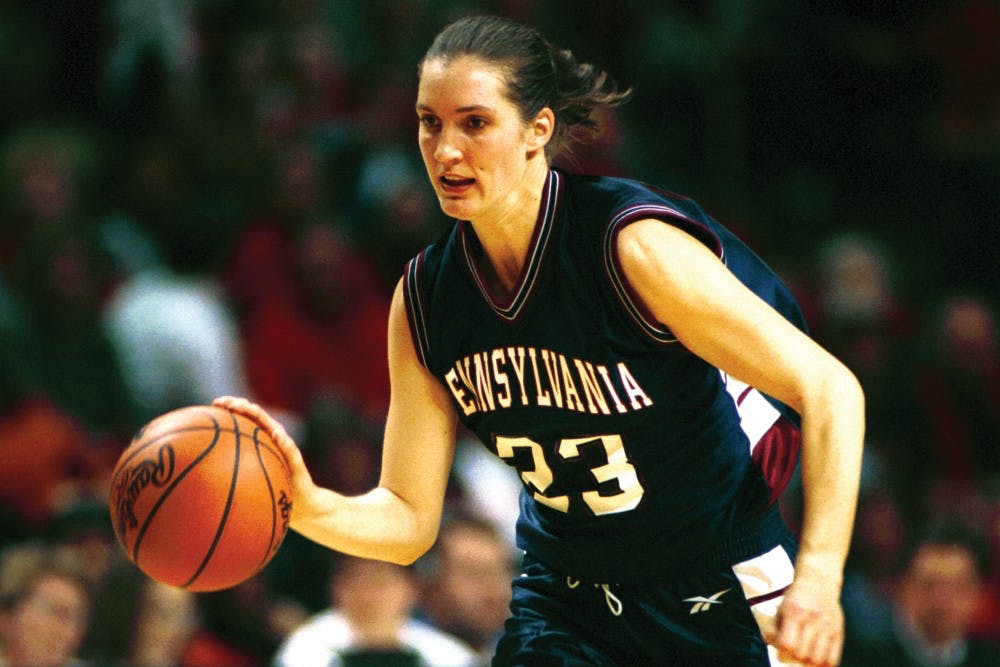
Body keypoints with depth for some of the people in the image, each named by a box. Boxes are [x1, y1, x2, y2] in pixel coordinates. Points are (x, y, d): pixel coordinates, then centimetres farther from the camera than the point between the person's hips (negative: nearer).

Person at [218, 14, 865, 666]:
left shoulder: (635, 244, -22)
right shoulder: (424, 298, -6)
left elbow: (830, 390, -19)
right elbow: (407, 519, -3)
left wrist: (819, 574, -29)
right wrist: (308, 506, -25)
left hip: (726, 601, -4)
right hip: (568, 606, 4)